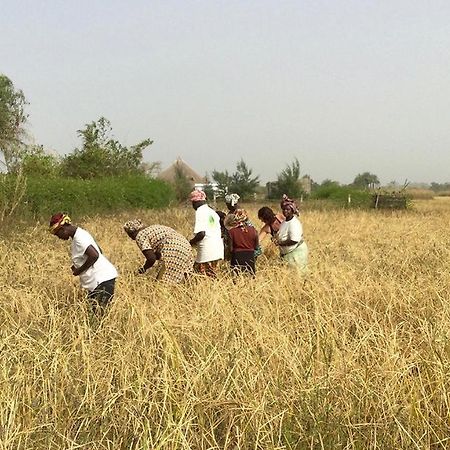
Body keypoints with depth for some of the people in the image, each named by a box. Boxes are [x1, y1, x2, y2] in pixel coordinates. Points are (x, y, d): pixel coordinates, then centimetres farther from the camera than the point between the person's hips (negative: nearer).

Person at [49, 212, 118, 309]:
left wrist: (79, 271, -13)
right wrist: (78, 266, 15)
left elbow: (94, 255, -26)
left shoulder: (79, 238, -14)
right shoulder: (80, 234, 16)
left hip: (103, 279, -10)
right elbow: (98, 251, 22)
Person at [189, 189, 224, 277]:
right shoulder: (212, 211, 16)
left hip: (207, 252, -8)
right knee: (211, 276, 12)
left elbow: (201, 233, -19)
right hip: (217, 251, 8)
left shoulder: (200, 212, -9)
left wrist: (191, 242, -2)